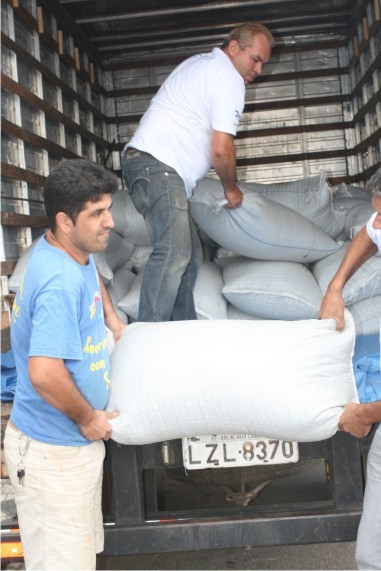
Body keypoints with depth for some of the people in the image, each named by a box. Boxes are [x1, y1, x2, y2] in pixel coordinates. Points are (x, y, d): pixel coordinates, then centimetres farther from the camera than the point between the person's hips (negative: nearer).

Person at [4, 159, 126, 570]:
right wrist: (88, 418, -21)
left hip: (76, 442, 10)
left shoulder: (75, 253, 1)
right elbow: (44, 373, -37)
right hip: (54, 452, -10)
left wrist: (111, 318, 20)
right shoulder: (59, 283, -29)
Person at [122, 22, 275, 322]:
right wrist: (231, 189, 5)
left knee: (191, 255, 9)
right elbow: (221, 149, -12)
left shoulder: (200, 64, 25)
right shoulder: (229, 78, -7)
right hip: (158, 165, -11)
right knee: (174, 253, -22)